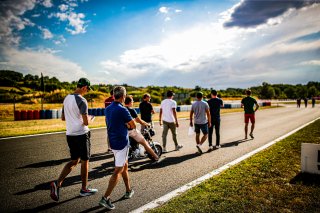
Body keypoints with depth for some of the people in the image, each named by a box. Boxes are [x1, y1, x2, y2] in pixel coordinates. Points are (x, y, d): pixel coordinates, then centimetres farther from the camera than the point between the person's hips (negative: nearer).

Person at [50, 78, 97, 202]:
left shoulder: (67, 98, 8)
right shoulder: (81, 100, -17)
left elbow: (63, 118, 16)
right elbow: (86, 122, -20)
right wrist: (89, 118, 0)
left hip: (70, 134, 7)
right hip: (81, 134, -7)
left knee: (74, 161, 17)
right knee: (84, 161, 8)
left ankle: (57, 183, 2)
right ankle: (84, 189, 21)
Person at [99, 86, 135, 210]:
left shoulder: (108, 109, 6)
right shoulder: (122, 110, -18)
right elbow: (133, 126, -9)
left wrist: (125, 125, 3)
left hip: (113, 142, 8)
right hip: (122, 143, -8)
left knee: (125, 166, 22)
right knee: (118, 171, -2)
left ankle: (128, 191, 33)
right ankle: (105, 198, -3)